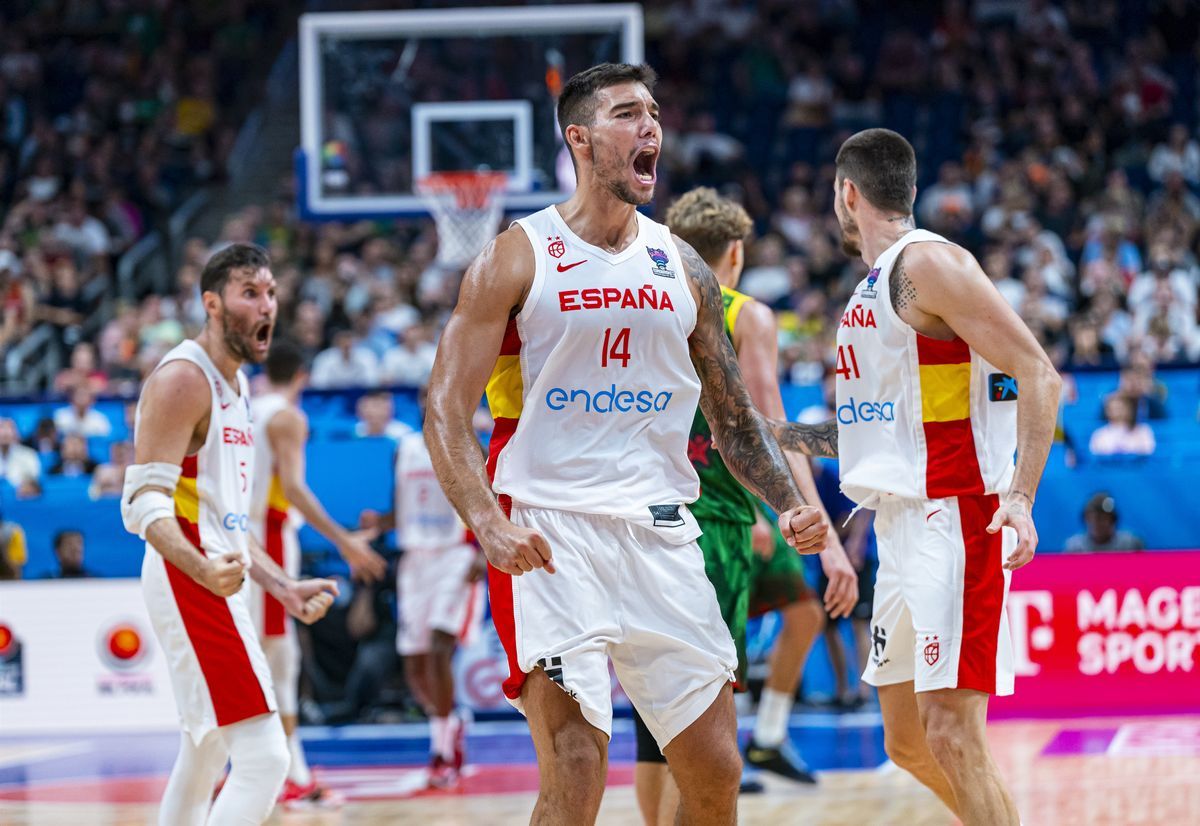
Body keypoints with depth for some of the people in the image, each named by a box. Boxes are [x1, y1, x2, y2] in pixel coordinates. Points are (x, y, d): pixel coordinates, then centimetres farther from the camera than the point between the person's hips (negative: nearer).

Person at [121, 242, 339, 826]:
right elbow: (145, 505, -21)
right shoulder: (183, 379, -12)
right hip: (189, 583, -11)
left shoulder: (234, 385, 19)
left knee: (205, 761, 18)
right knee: (263, 759, -19)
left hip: (212, 581, 11)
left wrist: (284, 588, 23)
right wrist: (205, 571, -37)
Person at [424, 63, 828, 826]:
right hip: (549, 534, -5)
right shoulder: (518, 259, -1)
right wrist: (487, 522, -21)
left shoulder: (681, 268, 12)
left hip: (662, 534, 5)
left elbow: (733, 414, 19)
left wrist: (789, 505, 3)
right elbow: (447, 410, -6)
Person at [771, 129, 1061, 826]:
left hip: (955, 520, -10)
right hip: (903, 526, 10)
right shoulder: (874, 287, 19)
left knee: (950, 733, -15)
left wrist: (1020, 496, -26)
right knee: (908, 742, 11)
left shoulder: (928, 264, -10)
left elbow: (1037, 375, -17)